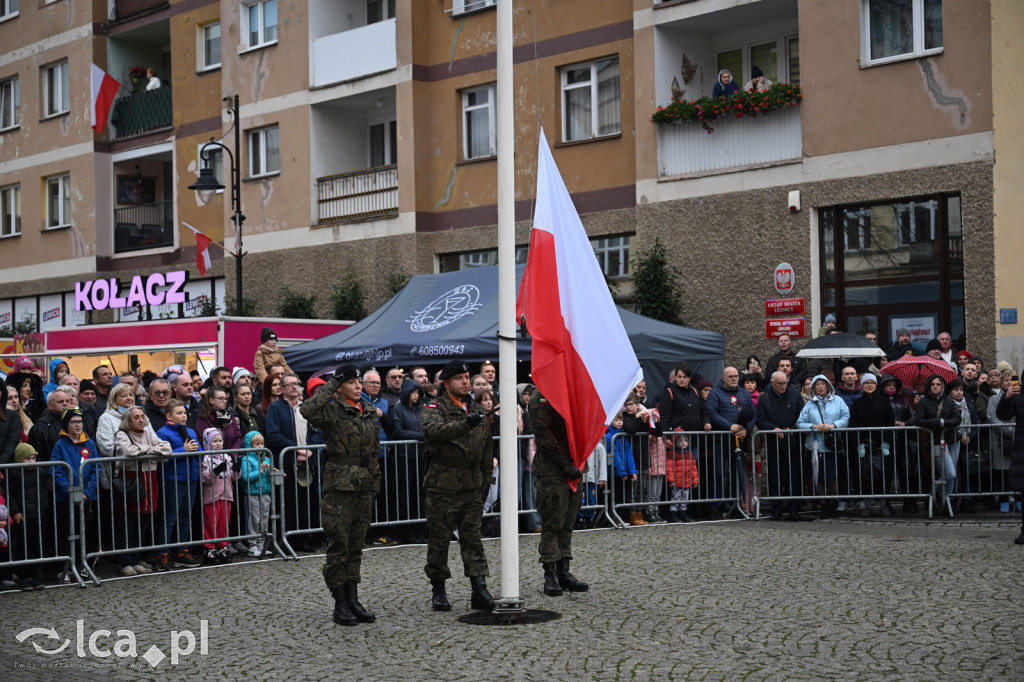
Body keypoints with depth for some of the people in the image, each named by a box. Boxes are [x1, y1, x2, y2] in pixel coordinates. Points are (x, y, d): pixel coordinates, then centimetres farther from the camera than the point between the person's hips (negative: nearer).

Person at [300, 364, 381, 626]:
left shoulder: (370, 412, 13)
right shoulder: (332, 411, -7)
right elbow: (308, 411, -30)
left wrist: (375, 482, 18)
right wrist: (330, 386, -18)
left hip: (364, 486, 6)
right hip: (339, 484, -6)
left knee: (356, 544, 11)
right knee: (339, 545, -3)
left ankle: (353, 600, 16)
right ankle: (340, 604, 4)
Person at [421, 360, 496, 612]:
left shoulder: (477, 410, 14)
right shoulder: (435, 408, -4)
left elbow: (487, 447, 21)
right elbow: (434, 430, -28)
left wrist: (487, 478, 16)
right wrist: (465, 424, -41)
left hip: (472, 487, 4)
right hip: (442, 486, -4)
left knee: (473, 537, 3)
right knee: (439, 539, 3)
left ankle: (479, 590, 3)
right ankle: (438, 590, 15)